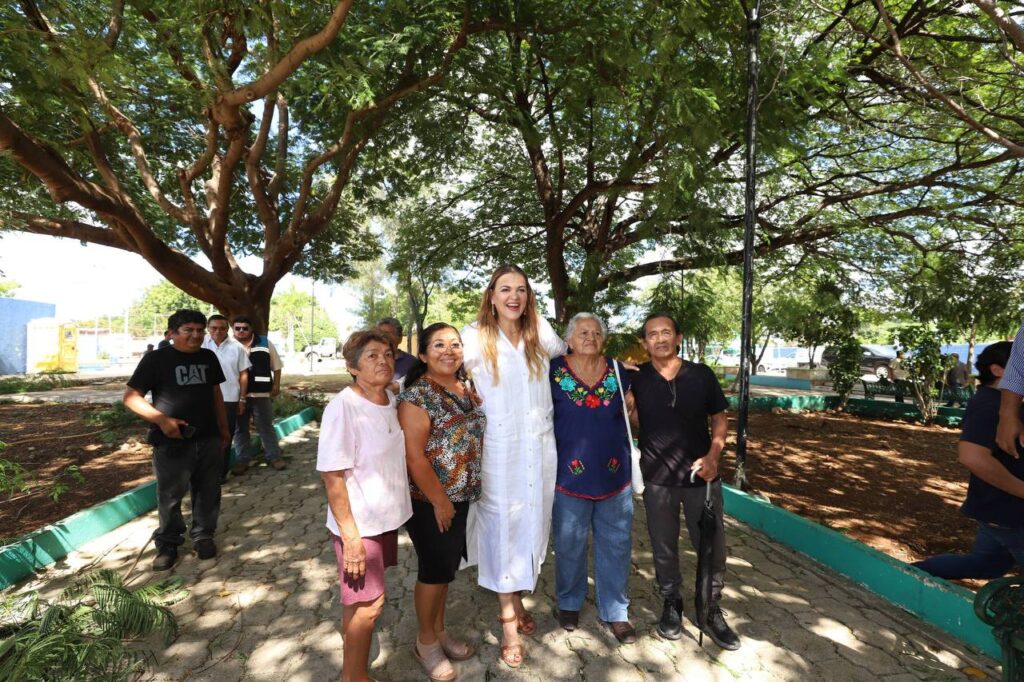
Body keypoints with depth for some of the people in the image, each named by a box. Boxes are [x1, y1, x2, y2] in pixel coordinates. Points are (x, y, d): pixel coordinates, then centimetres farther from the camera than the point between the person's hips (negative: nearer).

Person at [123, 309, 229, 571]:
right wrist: (161, 419, -20)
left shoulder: (208, 357, 9)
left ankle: (203, 536, 27)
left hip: (208, 439, 4)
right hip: (172, 442, -4)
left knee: (208, 493, 10)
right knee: (169, 496, 7)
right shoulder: (156, 358, -6)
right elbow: (131, 397, -8)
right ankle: (168, 543, 24)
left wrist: (224, 427, 18)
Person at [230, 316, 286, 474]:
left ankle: (273, 456, 18)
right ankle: (243, 459, 22)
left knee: (266, 426, 8)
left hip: (261, 393, 0)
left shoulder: (265, 343, 3)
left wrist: (276, 385, 2)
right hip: (237, 395, 1)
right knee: (239, 428, 10)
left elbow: (276, 366, 8)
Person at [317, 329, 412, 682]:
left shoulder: (392, 400, -1)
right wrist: (351, 536, -20)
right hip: (358, 523, -6)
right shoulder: (343, 407, -23)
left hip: (387, 517, 7)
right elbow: (332, 477, -21)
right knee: (369, 603, 6)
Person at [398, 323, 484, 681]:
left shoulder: (466, 389, 5)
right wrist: (439, 500, -18)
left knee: (447, 566, 20)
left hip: (462, 496, 7)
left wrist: (467, 489, 10)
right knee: (434, 568, 7)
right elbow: (414, 455, -22)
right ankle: (426, 641, 30)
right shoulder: (417, 395, -19)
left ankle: (439, 629, 40)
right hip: (430, 501, -7)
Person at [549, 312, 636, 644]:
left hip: (615, 474, 3)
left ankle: (615, 611, 32)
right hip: (570, 475, -2)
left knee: (616, 545, 13)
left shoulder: (618, 371, 3)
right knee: (569, 545, 13)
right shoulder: (554, 371, -8)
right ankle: (569, 603, 37)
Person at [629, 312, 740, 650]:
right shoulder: (636, 379, -7)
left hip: (702, 476, 1)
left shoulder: (701, 375, -6)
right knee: (664, 547, 14)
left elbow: (719, 419, 3)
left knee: (712, 547, 9)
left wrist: (713, 455, -11)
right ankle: (671, 603, 36)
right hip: (657, 478, 0)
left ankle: (712, 611, 31)